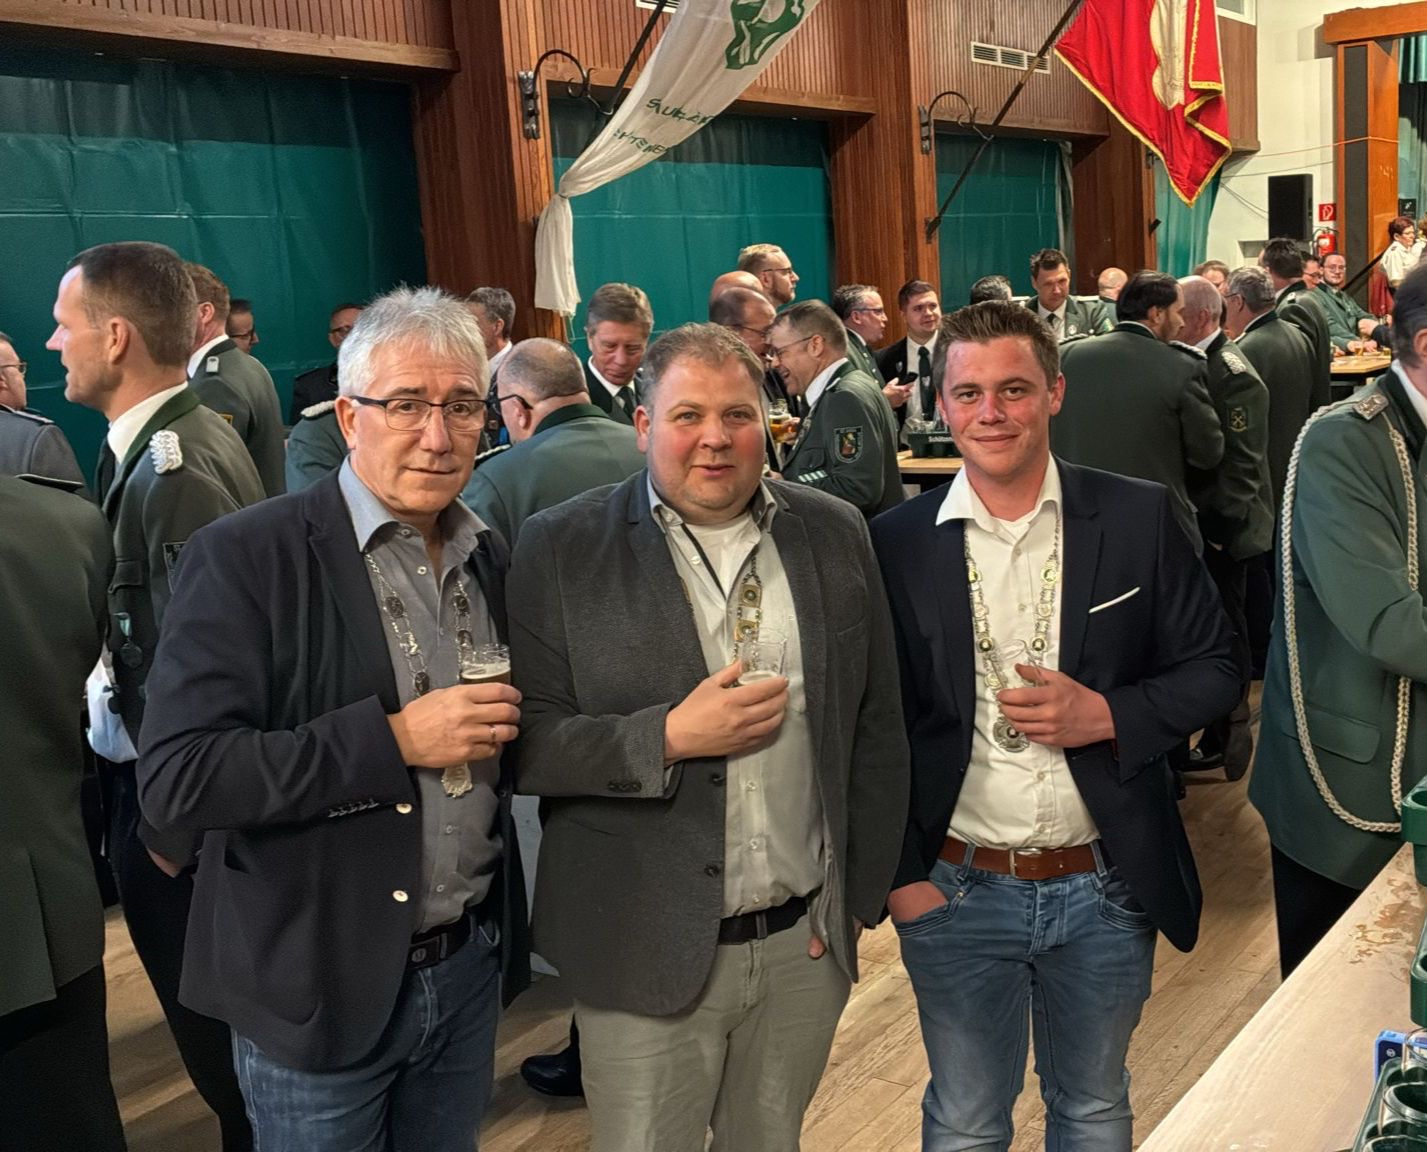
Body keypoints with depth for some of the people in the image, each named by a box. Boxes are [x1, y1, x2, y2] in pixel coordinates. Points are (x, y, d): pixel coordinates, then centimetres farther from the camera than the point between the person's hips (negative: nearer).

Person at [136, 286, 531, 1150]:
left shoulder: (490, 556, 4)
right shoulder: (247, 558, -15)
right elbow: (176, 780, -22)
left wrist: (503, 726, -6)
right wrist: (394, 738, -24)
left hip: (471, 964, 5)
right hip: (323, 980, -5)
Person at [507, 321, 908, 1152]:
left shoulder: (835, 534, 3)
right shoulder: (562, 548, -7)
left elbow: (878, 730, 6)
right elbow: (527, 739, -9)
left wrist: (862, 896, 5)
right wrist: (668, 738, -21)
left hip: (806, 944, 3)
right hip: (647, 952, -2)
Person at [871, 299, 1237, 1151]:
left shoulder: (1139, 519, -5)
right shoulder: (897, 544, -6)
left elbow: (1212, 668, 1)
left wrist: (1104, 715, -17)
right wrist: (899, 872, -6)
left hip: (1107, 888, 1)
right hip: (955, 890, 0)